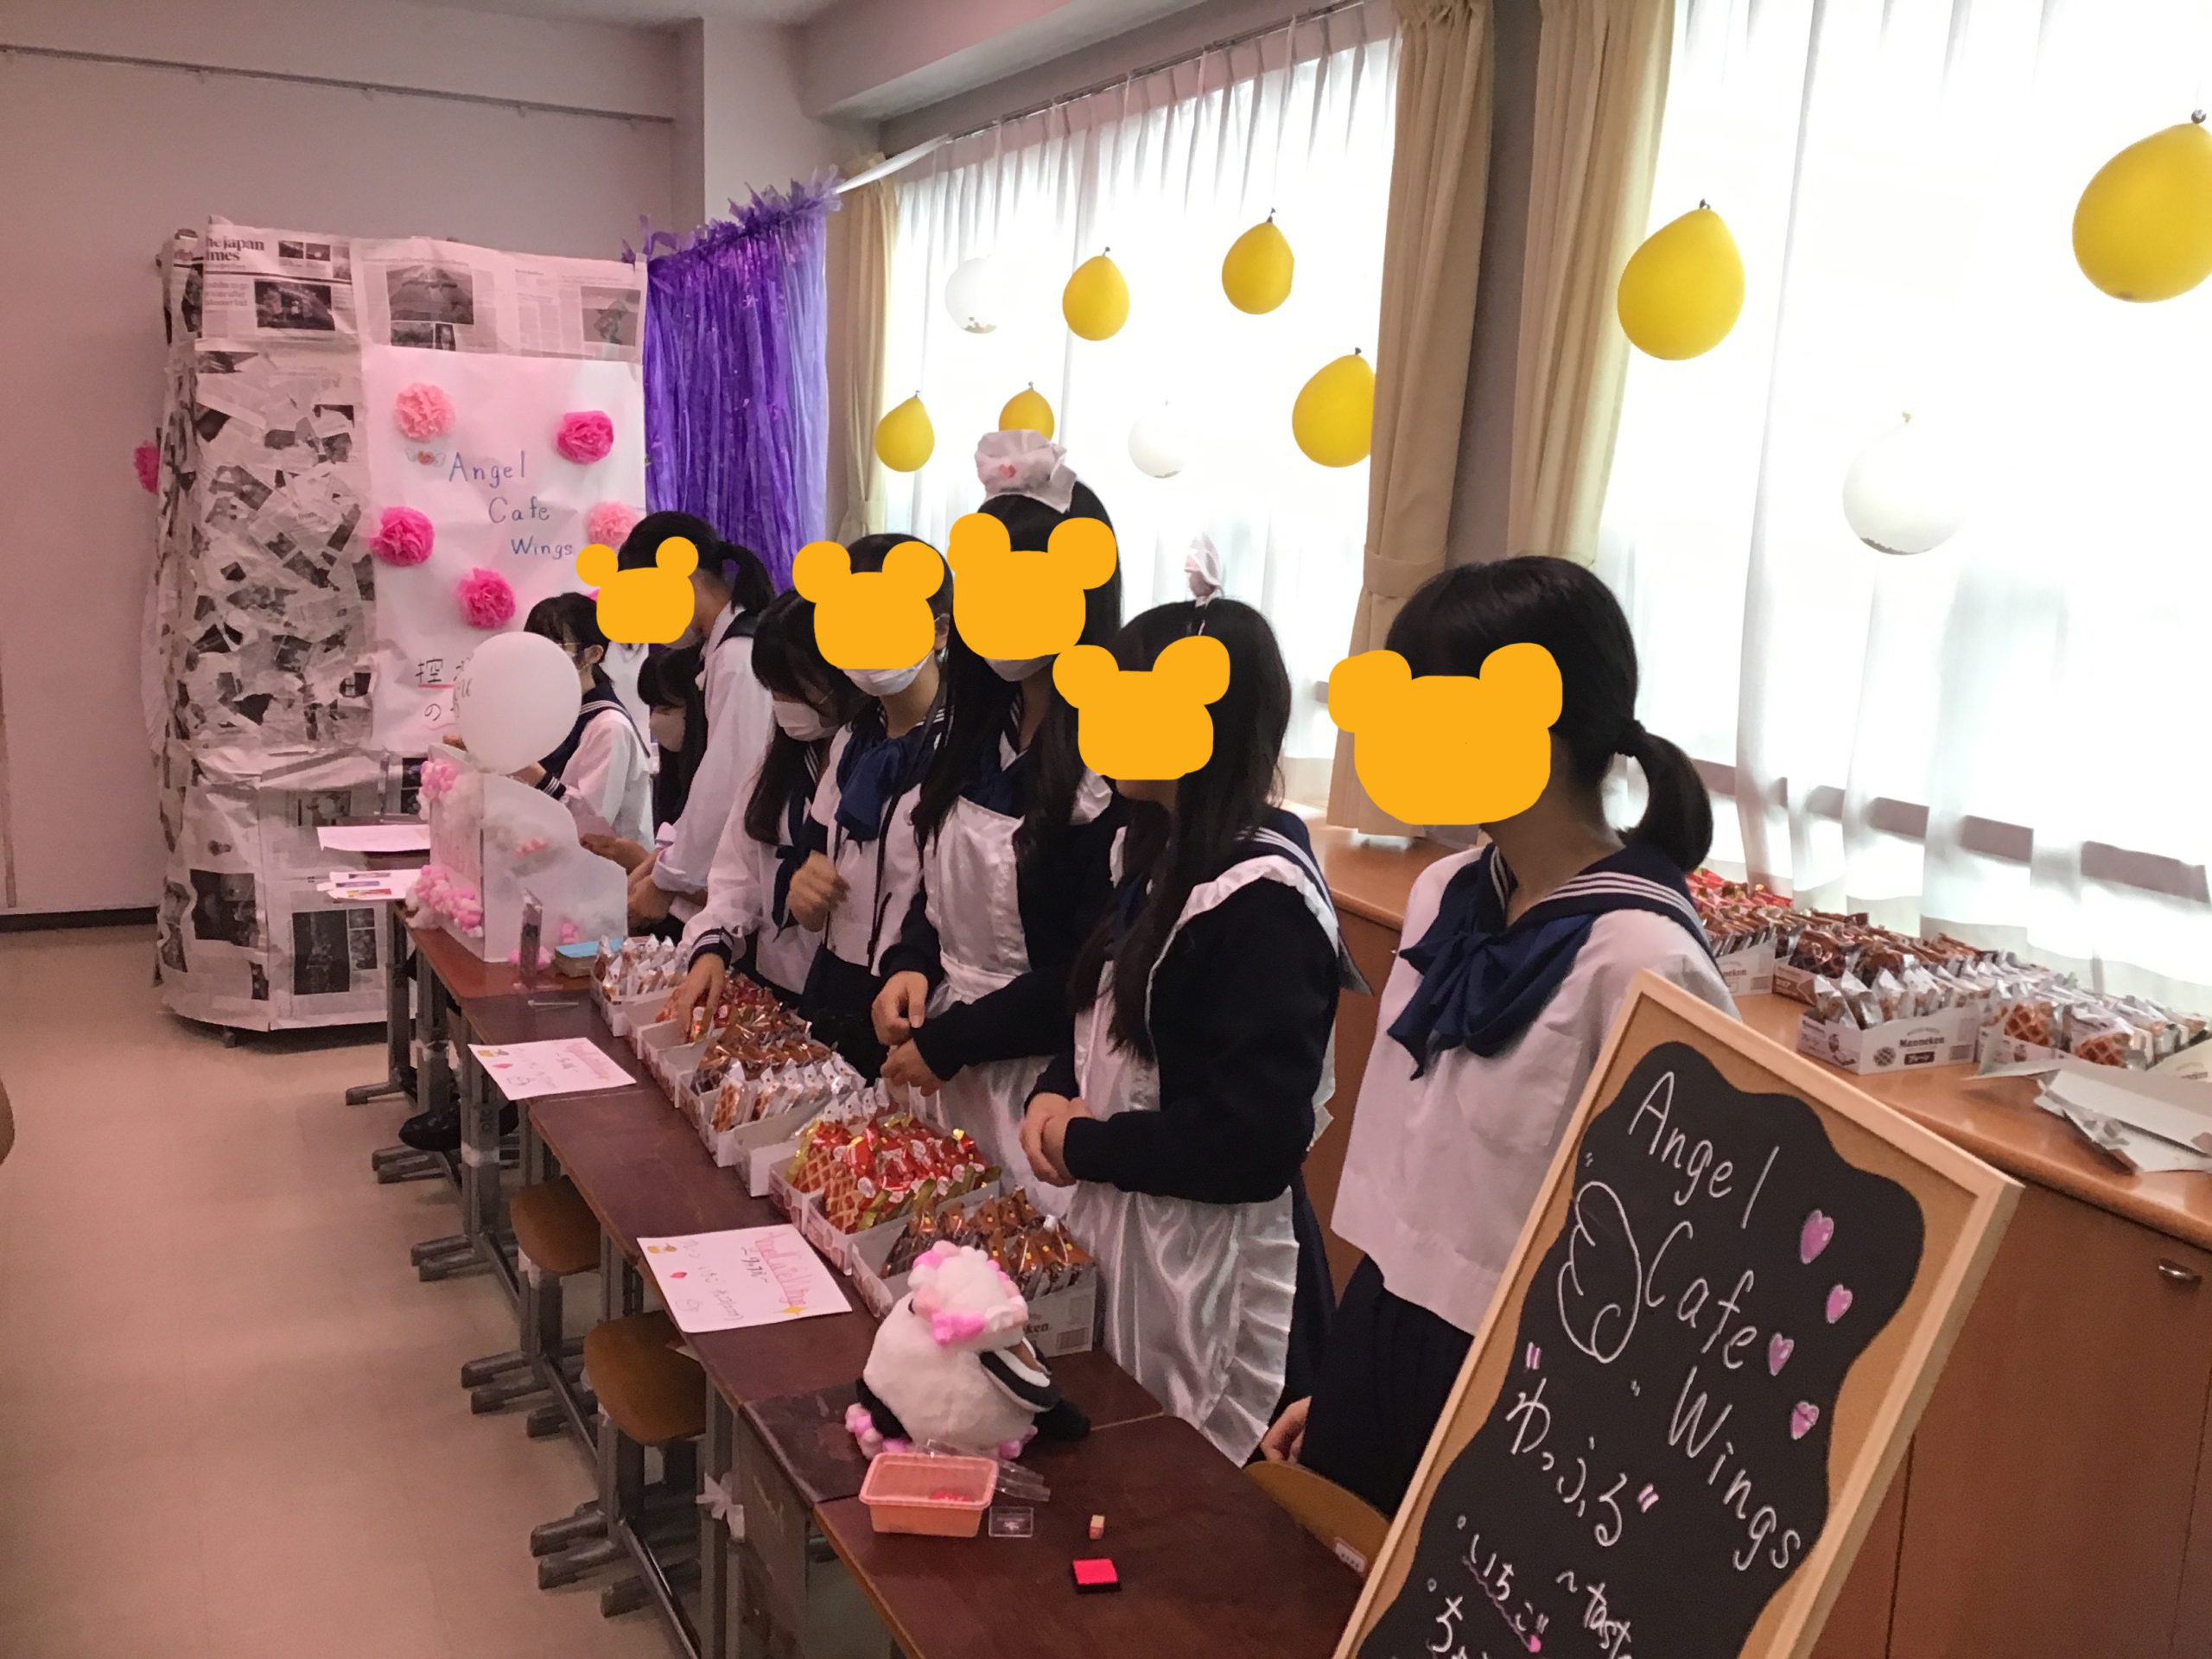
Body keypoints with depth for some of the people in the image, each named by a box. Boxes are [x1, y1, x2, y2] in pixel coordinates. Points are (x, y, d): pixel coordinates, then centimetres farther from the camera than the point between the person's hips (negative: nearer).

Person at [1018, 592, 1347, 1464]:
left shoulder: (1262, 898, -22)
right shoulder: (1163, 854, 7)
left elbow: (1255, 1139, -26)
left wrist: (1084, 1145, -14)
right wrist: (1056, 1094, -3)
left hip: (1216, 1273, -9)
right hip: (1125, 1233, 9)